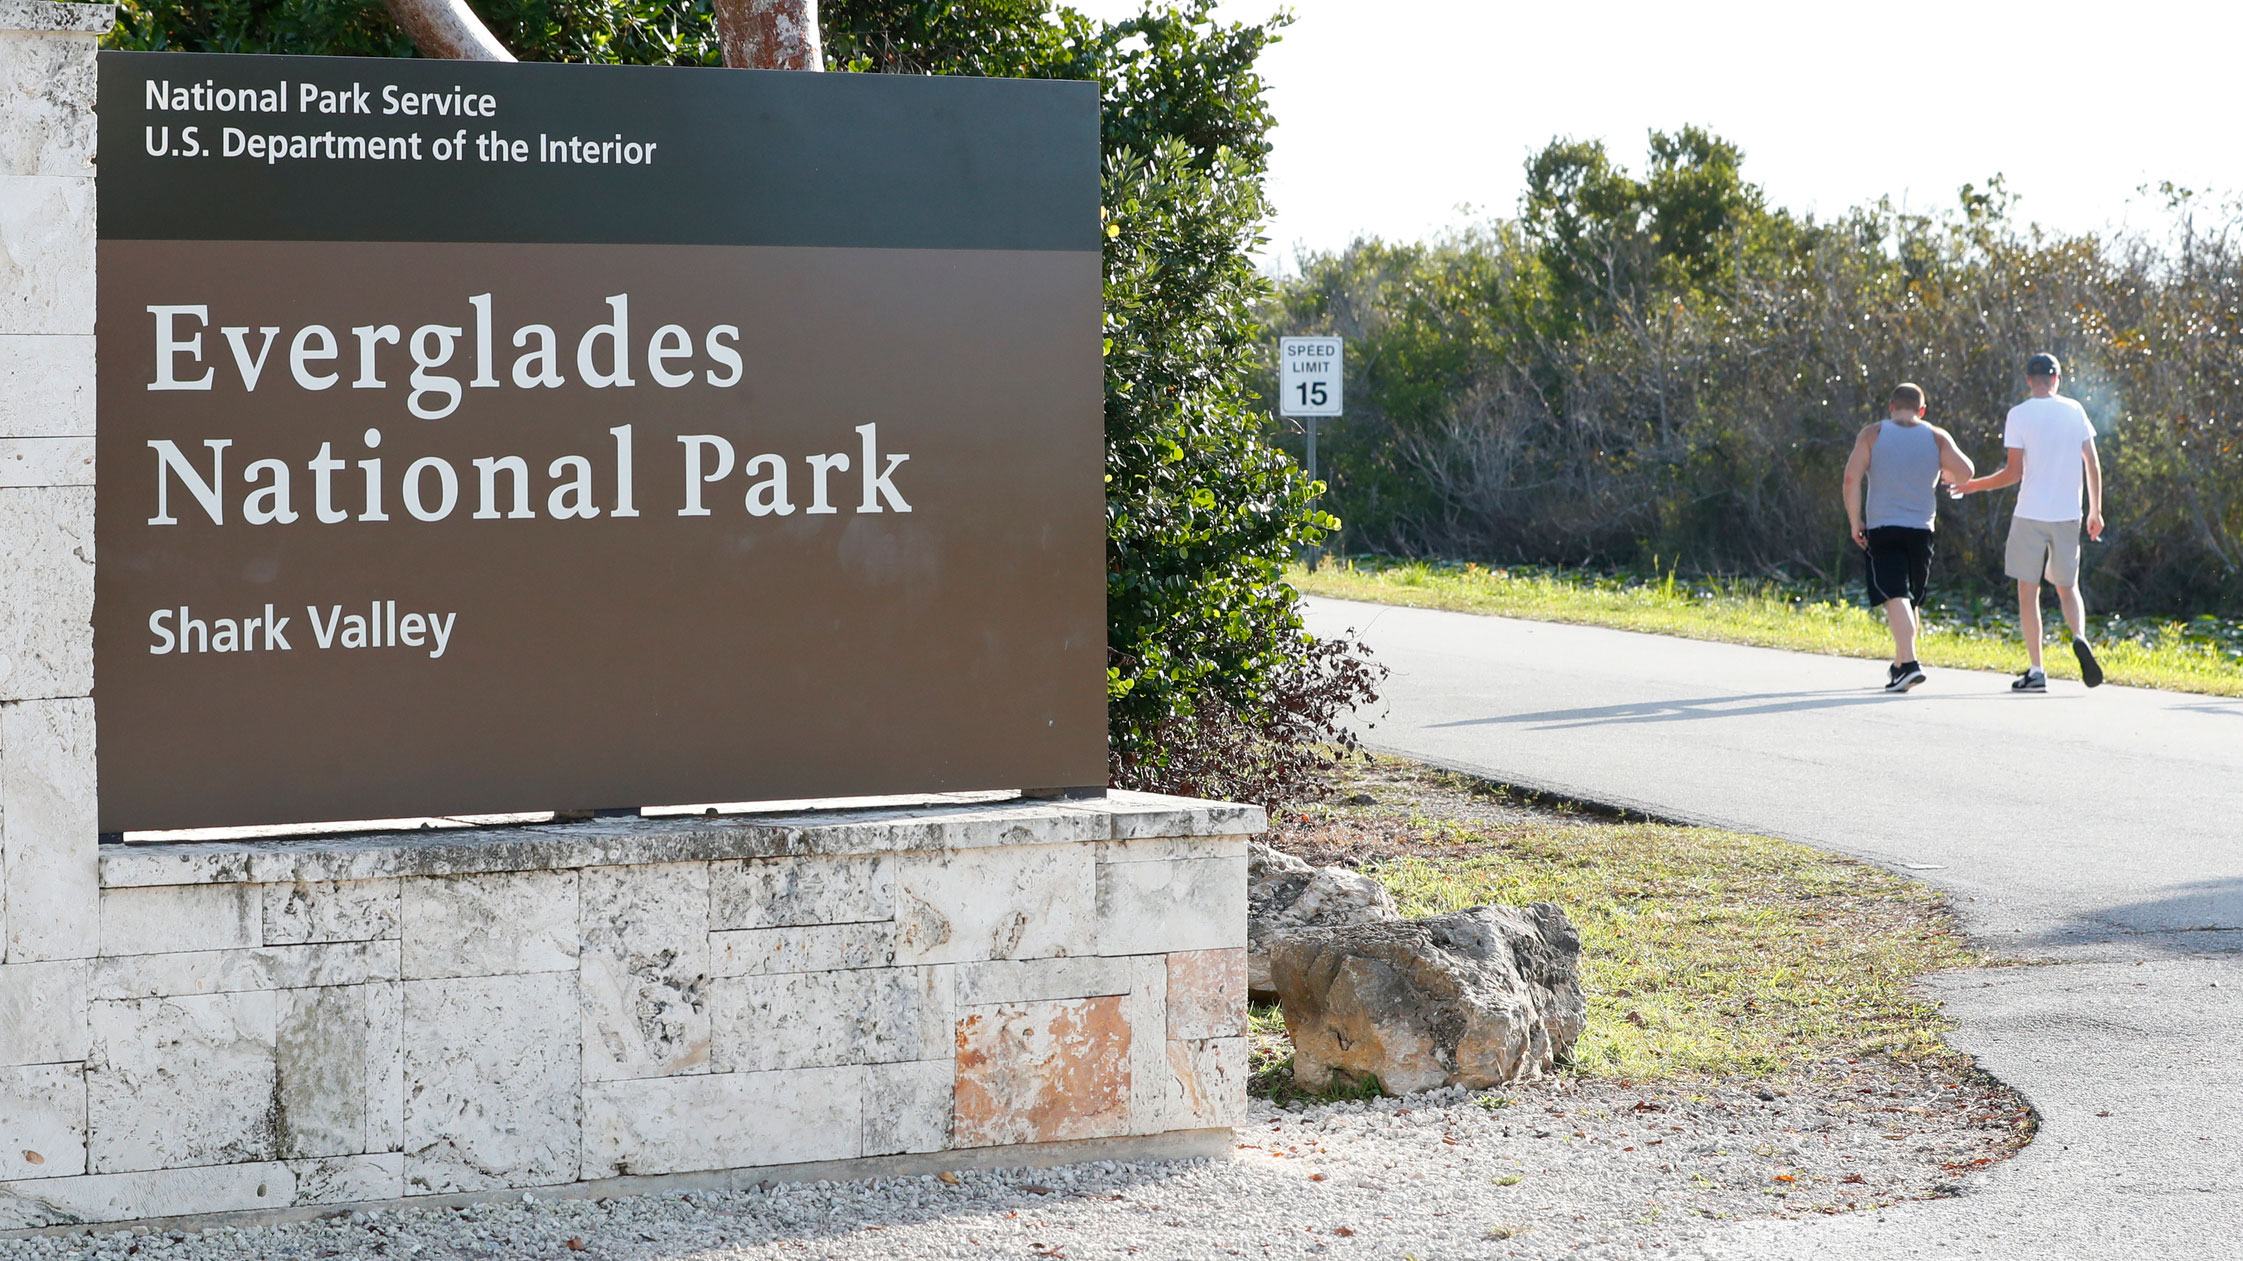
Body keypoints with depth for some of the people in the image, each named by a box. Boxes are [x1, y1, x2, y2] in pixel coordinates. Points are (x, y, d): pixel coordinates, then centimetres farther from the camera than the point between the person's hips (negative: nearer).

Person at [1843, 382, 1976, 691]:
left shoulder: (1872, 434, 0)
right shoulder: (1937, 437, 6)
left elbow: (1852, 478, -9)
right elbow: (1966, 472, -2)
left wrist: (1855, 522, -3)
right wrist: (1943, 475, 20)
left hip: (1882, 529, -3)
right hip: (1921, 530, 3)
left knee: (1895, 597, -12)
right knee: (1911, 601, 17)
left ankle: (1909, 663, -28)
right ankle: (1900, 665, 27)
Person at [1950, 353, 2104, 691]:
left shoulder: (2019, 415, -5)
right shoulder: (2075, 411, 5)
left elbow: (2014, 472, -7)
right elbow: (2093, 465, 6)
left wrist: (1975, 485, 8)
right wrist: (2096, 511, 14)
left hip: (2031, 513, -3)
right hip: (2068, 515, 3)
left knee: (2028, 590, 4)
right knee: (2067, 587, 16)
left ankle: (2036, 669, 0)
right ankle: (2080, 637, -13)